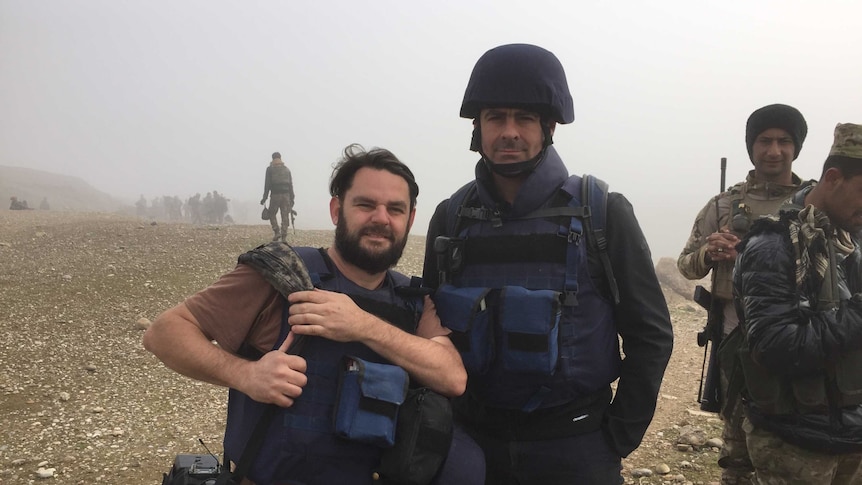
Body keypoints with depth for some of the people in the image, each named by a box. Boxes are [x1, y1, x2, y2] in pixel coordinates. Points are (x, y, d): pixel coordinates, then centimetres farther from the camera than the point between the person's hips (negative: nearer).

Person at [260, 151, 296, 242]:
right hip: (286, 195, 3)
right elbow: (290, 185, 12)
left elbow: (267, 184, -4)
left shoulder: (270, 169, 1)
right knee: (285, 216, 4)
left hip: (275, 195, -3)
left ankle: (277, 232, -4)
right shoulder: (287, 169, 13)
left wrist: (265, 197, -2)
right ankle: (284, 236, 1)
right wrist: (291, 198, 15)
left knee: (272, 214, 11)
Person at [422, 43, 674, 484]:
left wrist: (618, 438, -5)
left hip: (573, 446, -2)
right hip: (474, 442, 3)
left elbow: (650, 334, -3)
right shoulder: (451, 218, -1)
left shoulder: (601, 213, -8)